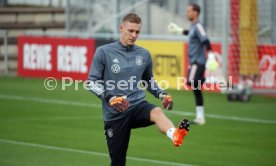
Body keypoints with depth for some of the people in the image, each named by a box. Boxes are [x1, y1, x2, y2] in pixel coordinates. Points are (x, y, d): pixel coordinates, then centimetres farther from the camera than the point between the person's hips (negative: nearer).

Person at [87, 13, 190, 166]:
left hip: (138, 106, 1)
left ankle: (174, 136, -67)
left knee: (156, 112, -35)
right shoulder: (104, 52, -2)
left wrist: (161, 94, 5)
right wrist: (109, 98, -19)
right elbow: (92, 82, -3)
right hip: (114, 115, -1)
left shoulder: (144, 54, 8)